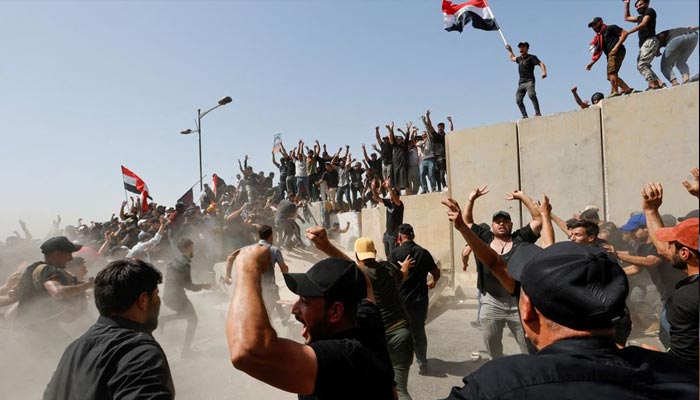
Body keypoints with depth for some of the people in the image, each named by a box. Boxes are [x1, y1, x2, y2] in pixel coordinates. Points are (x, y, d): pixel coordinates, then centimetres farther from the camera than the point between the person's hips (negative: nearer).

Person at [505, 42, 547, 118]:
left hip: (529, 81, -7)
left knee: (531, 95, -30)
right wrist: (510, 50, 47)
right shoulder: (519, 58, 22)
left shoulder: (531, 57, 1)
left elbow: (541, 64, -10)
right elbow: (512, 58, 45)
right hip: (521, 83, 7)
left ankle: (538, 113, -33)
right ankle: (525, 116, -4)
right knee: (518, 100, -7)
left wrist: (544, 72, -27)